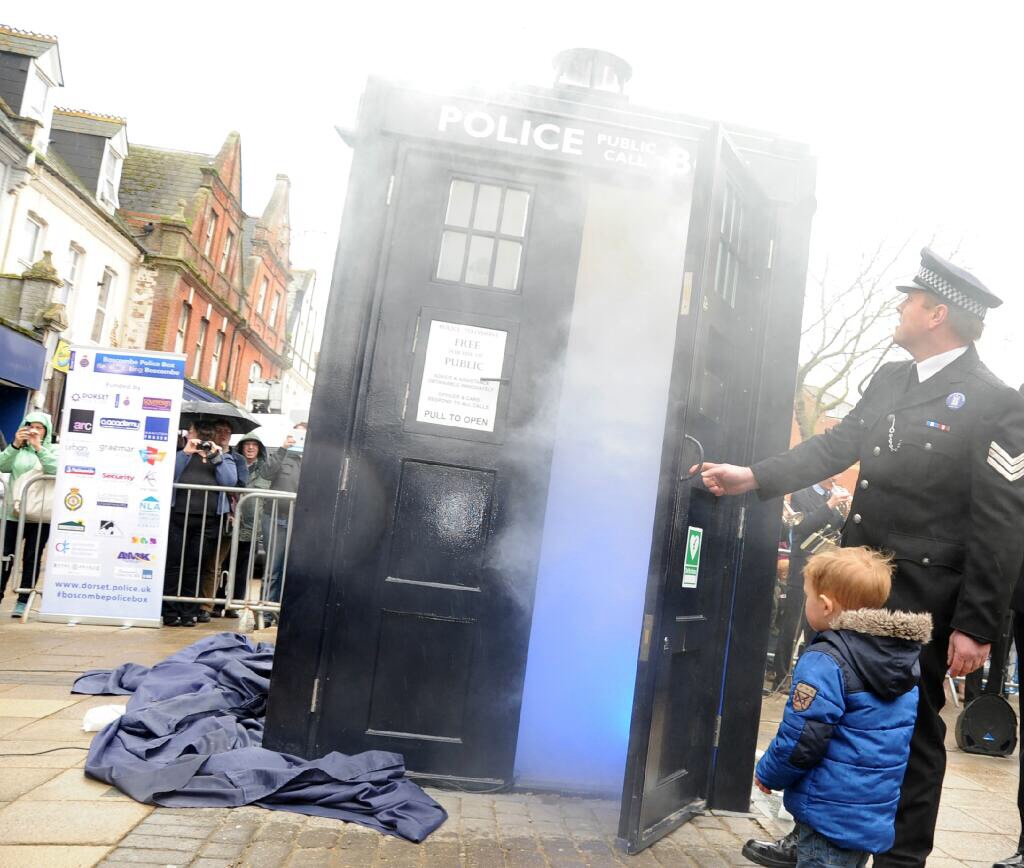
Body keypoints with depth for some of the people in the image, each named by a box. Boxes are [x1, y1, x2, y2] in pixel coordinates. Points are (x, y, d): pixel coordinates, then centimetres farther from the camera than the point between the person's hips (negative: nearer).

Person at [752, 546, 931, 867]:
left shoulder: (825, 662, -22)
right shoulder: (907, 657, 3)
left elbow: (801, 739, -22)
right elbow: (902, 737, 14)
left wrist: (767, 774, -4)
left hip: (832, 815, -8)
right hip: (879, 814, 8)